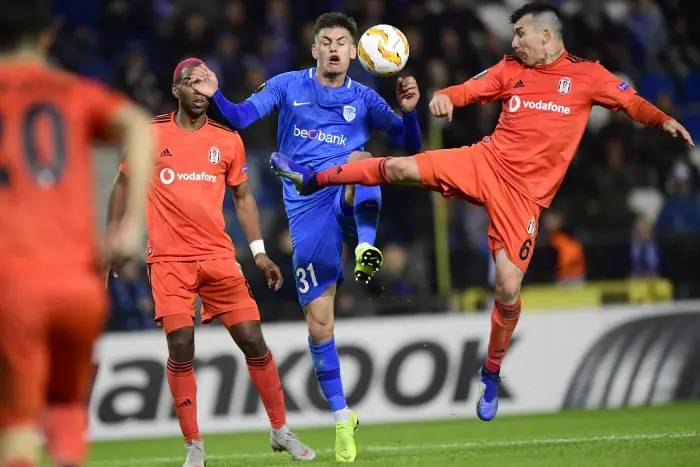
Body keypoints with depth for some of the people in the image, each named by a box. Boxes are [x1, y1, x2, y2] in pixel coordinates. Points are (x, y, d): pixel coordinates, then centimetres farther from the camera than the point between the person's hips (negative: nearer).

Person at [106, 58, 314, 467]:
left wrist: (259, 253, 7)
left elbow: (243, 196, 15)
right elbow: (123, 185, 12)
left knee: (253, 340, -2)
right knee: (181, 348, -12)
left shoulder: (227, 140, 7)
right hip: (169, 260, -2)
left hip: (219, 256, 2)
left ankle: (281, 432, 13)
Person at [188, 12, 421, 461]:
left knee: (359, 163, -38)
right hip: (308, 209, 1)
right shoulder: (288, 86, 9)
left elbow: (411, 145, 7)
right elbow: (241, 117, 4)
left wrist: (409, 110, -12)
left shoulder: (363, 99, 9)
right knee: (319, 319, -3)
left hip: (349, 198, -1)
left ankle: (367, 246, -43)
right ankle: (342, 417, 8)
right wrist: (215, 95, -15)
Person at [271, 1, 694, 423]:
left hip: (525, 192, -3)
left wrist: (664, 120, -18)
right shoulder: (511, 70, 9)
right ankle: (313, 179, 9)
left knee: (509, 290, -8)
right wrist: (444, 97, -16)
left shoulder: (587, 75, 1)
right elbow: (469, 90, 6)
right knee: (398, 168, -10)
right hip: (486, 162, 3)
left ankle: (491, 376, 13)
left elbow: (631, 102, 1)